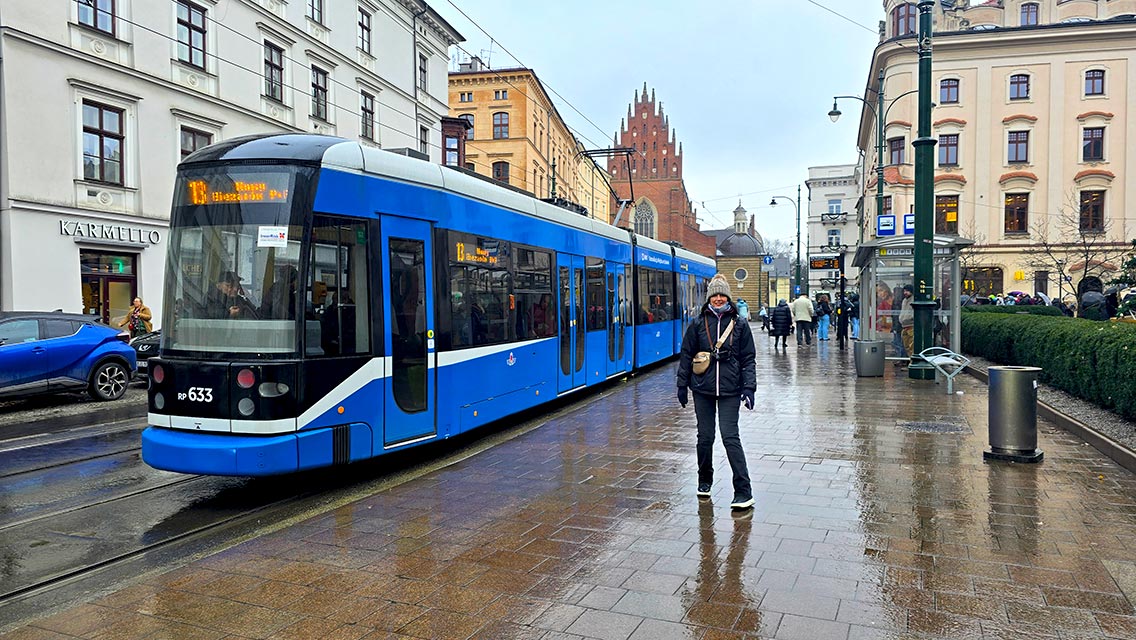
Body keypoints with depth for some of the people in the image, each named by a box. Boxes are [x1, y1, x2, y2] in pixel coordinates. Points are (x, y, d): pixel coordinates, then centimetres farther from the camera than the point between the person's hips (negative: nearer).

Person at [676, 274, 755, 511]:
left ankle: (743, 492, -3)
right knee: (705, 437, 8)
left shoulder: (740, 324, 1)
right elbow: (686, 355, 8)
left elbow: (748, 358, 2)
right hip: (702, 389, 2)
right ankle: (705, 481, 30)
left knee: (730, 437, -8)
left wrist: (749, 387, -6)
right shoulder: (698, 323, 3)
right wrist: (682, 385, 7)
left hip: (730, 389, -2)